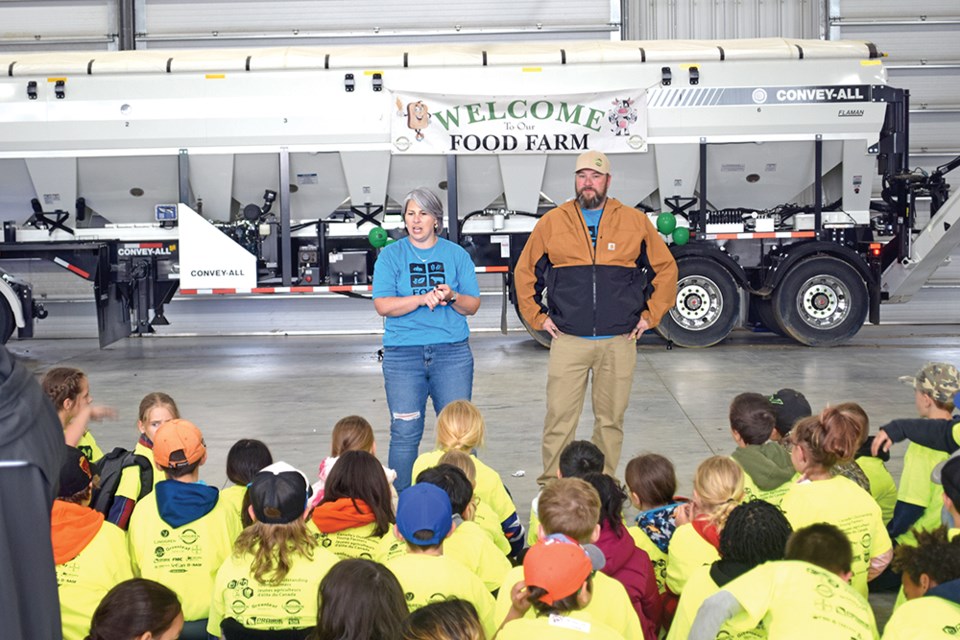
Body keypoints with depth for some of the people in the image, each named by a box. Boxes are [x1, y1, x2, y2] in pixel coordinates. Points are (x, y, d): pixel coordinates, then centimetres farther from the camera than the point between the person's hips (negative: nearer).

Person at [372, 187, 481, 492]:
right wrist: (422, 298, -19)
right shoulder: (390, 255, 6)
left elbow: (473, 305, 7)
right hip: (403, 353, -1)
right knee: (405, 432, -2)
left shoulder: (456, 254, 10)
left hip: (452, 353, 1)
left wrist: (452, 297, -14)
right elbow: (383, 305, -5)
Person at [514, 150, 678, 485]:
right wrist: (537, 316, 8)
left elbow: (666, 268, 15)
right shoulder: (552, 222, 6)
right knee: (559, 416, -4)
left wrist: (650, 315, 9)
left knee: (611, 419, 8)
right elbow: (525, 273, 16)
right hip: (568, 341, -1)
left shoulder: (635, 222, 6)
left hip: (619, 341, 1)